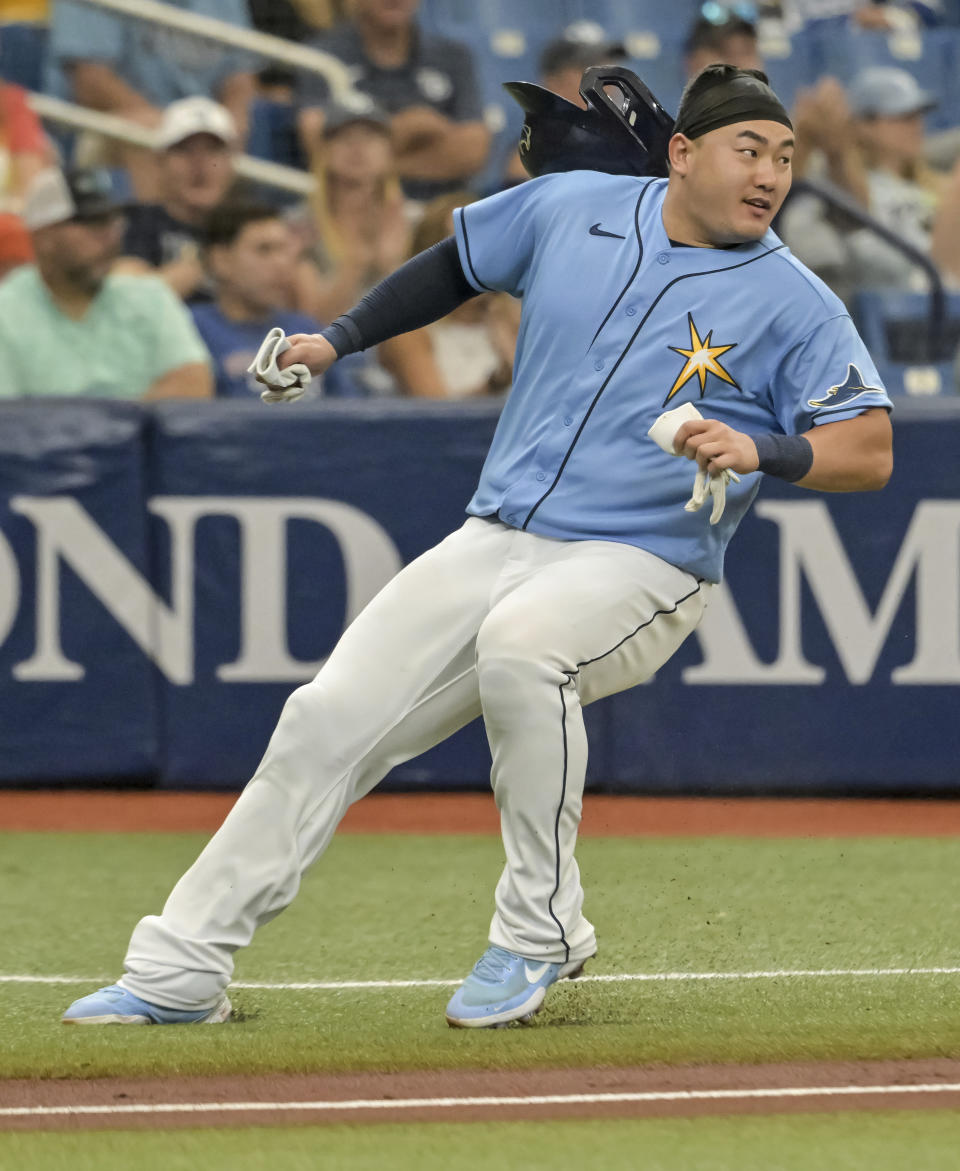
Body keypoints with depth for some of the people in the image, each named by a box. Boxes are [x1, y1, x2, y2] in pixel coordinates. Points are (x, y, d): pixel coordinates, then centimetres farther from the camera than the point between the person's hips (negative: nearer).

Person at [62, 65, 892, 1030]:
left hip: (642, 564, -5)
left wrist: (760, 451, -29)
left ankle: (540, 932, -22)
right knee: (329, 716, -5)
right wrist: (339, 339, 15)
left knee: (520, 640, -37)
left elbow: (871, 451, -12)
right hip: (492, 542, 5)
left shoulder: (793, 305, -6)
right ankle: (181, 971, 2)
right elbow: (458, 262, 23)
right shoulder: (571, 210, 5)